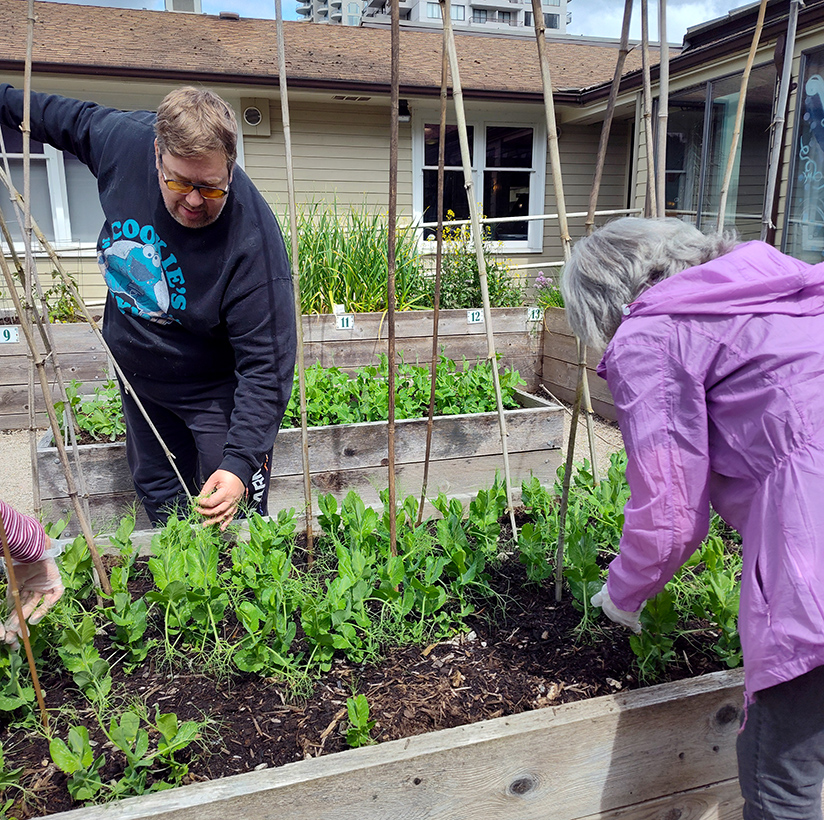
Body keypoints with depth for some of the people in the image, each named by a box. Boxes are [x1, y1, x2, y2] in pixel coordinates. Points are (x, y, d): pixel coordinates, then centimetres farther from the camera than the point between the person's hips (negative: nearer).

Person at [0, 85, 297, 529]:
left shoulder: (253, 240, -35)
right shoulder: (122, 137, -18)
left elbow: (267, 366, -34)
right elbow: (68, 117, 9)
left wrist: (240, 462, -40)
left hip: (216, 389, -5)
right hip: (137, 376, 6)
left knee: (231, 523, -2)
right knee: (157, 496, 20)